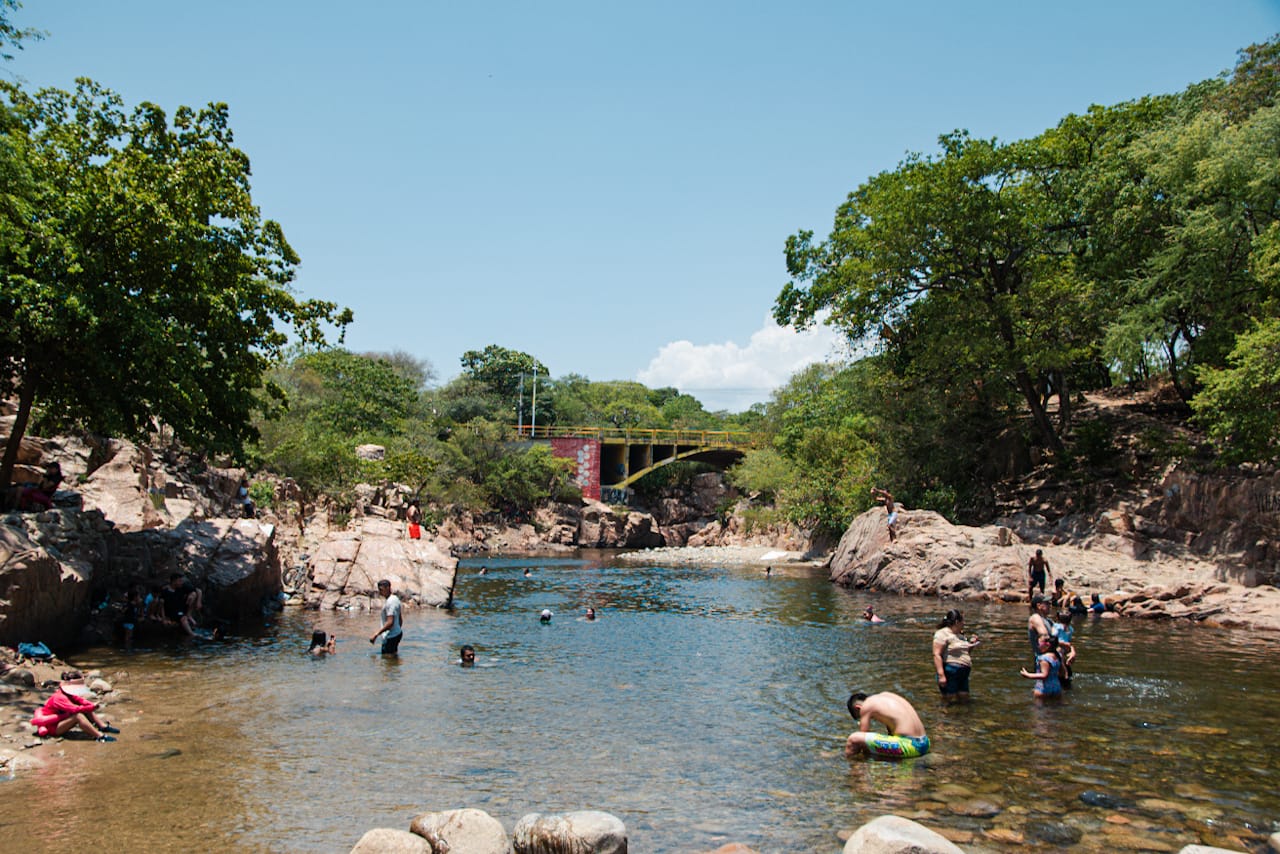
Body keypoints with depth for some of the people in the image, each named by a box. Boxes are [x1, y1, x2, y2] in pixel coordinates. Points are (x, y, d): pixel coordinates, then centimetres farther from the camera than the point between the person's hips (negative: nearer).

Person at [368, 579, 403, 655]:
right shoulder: (395, 599, 11)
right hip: (397, 633, 11)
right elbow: (400, 620, 19)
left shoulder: (390, 602, -20)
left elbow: (390, 623, -27)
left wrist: (376, 634, -25)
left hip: (390, 636, -11)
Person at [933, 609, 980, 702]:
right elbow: (937, 655, -18)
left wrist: (971, 644, 12)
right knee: (948, 700, -8)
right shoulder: (942, 634, -10)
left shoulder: (959, 635, 19)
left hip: (963, 674, 9)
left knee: (964, 698, 5)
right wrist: (941, 675, -25)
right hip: (950, 672, -9)